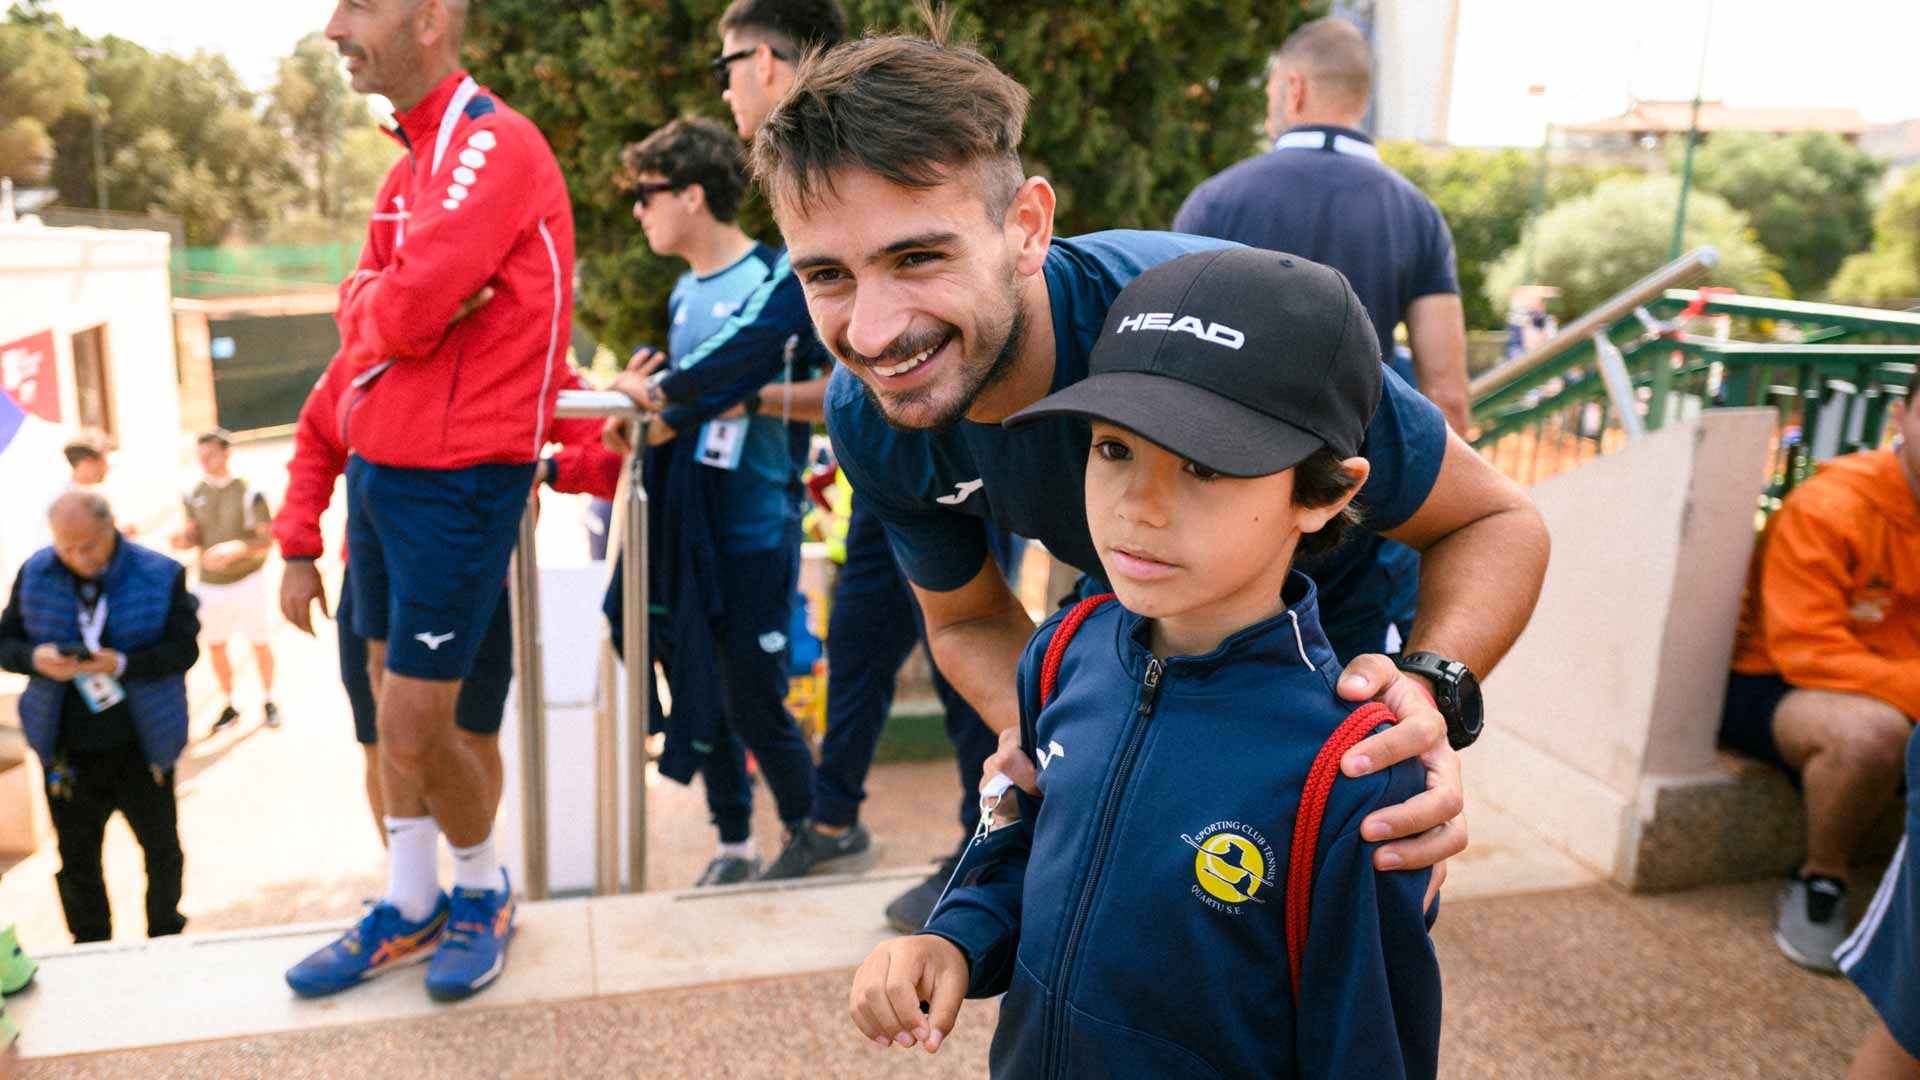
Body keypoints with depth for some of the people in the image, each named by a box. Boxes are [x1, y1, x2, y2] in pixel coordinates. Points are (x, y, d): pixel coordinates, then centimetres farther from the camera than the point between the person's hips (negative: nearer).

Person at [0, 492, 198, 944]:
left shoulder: (161, 575, -10)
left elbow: (184, 648, -12)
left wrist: (122, 664, -27)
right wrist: (37, 659, -21)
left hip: (140, 747, -1)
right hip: (67, 750, 2)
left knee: (161, 847, 14)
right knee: (76, 859, 12)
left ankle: (166, 936, 34)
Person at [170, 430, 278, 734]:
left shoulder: (248, 493, -12)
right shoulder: (194, 495, 2)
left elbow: (267, 540, -13)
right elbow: (195, 535, 8)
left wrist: (235, 548, -30)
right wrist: (183, 538, -16)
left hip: (246, 581, -4)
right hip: (210, 584, 4)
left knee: (260, 644, 6)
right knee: (215, 646, 9)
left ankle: (267, 701, 24)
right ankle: (229, 704, 25)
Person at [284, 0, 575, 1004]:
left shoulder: (493, 145, -16)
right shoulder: (415, 153, 14)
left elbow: (408, 316, -22)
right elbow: (361, 314, 11)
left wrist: (379, 303, -3)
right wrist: (388, 304, -7)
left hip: (455, 479, -9)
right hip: (378, 464, 9)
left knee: (416, 731, -1)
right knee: (391, 702, 15)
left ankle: (485, 893, 24)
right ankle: (409, 909, 30)